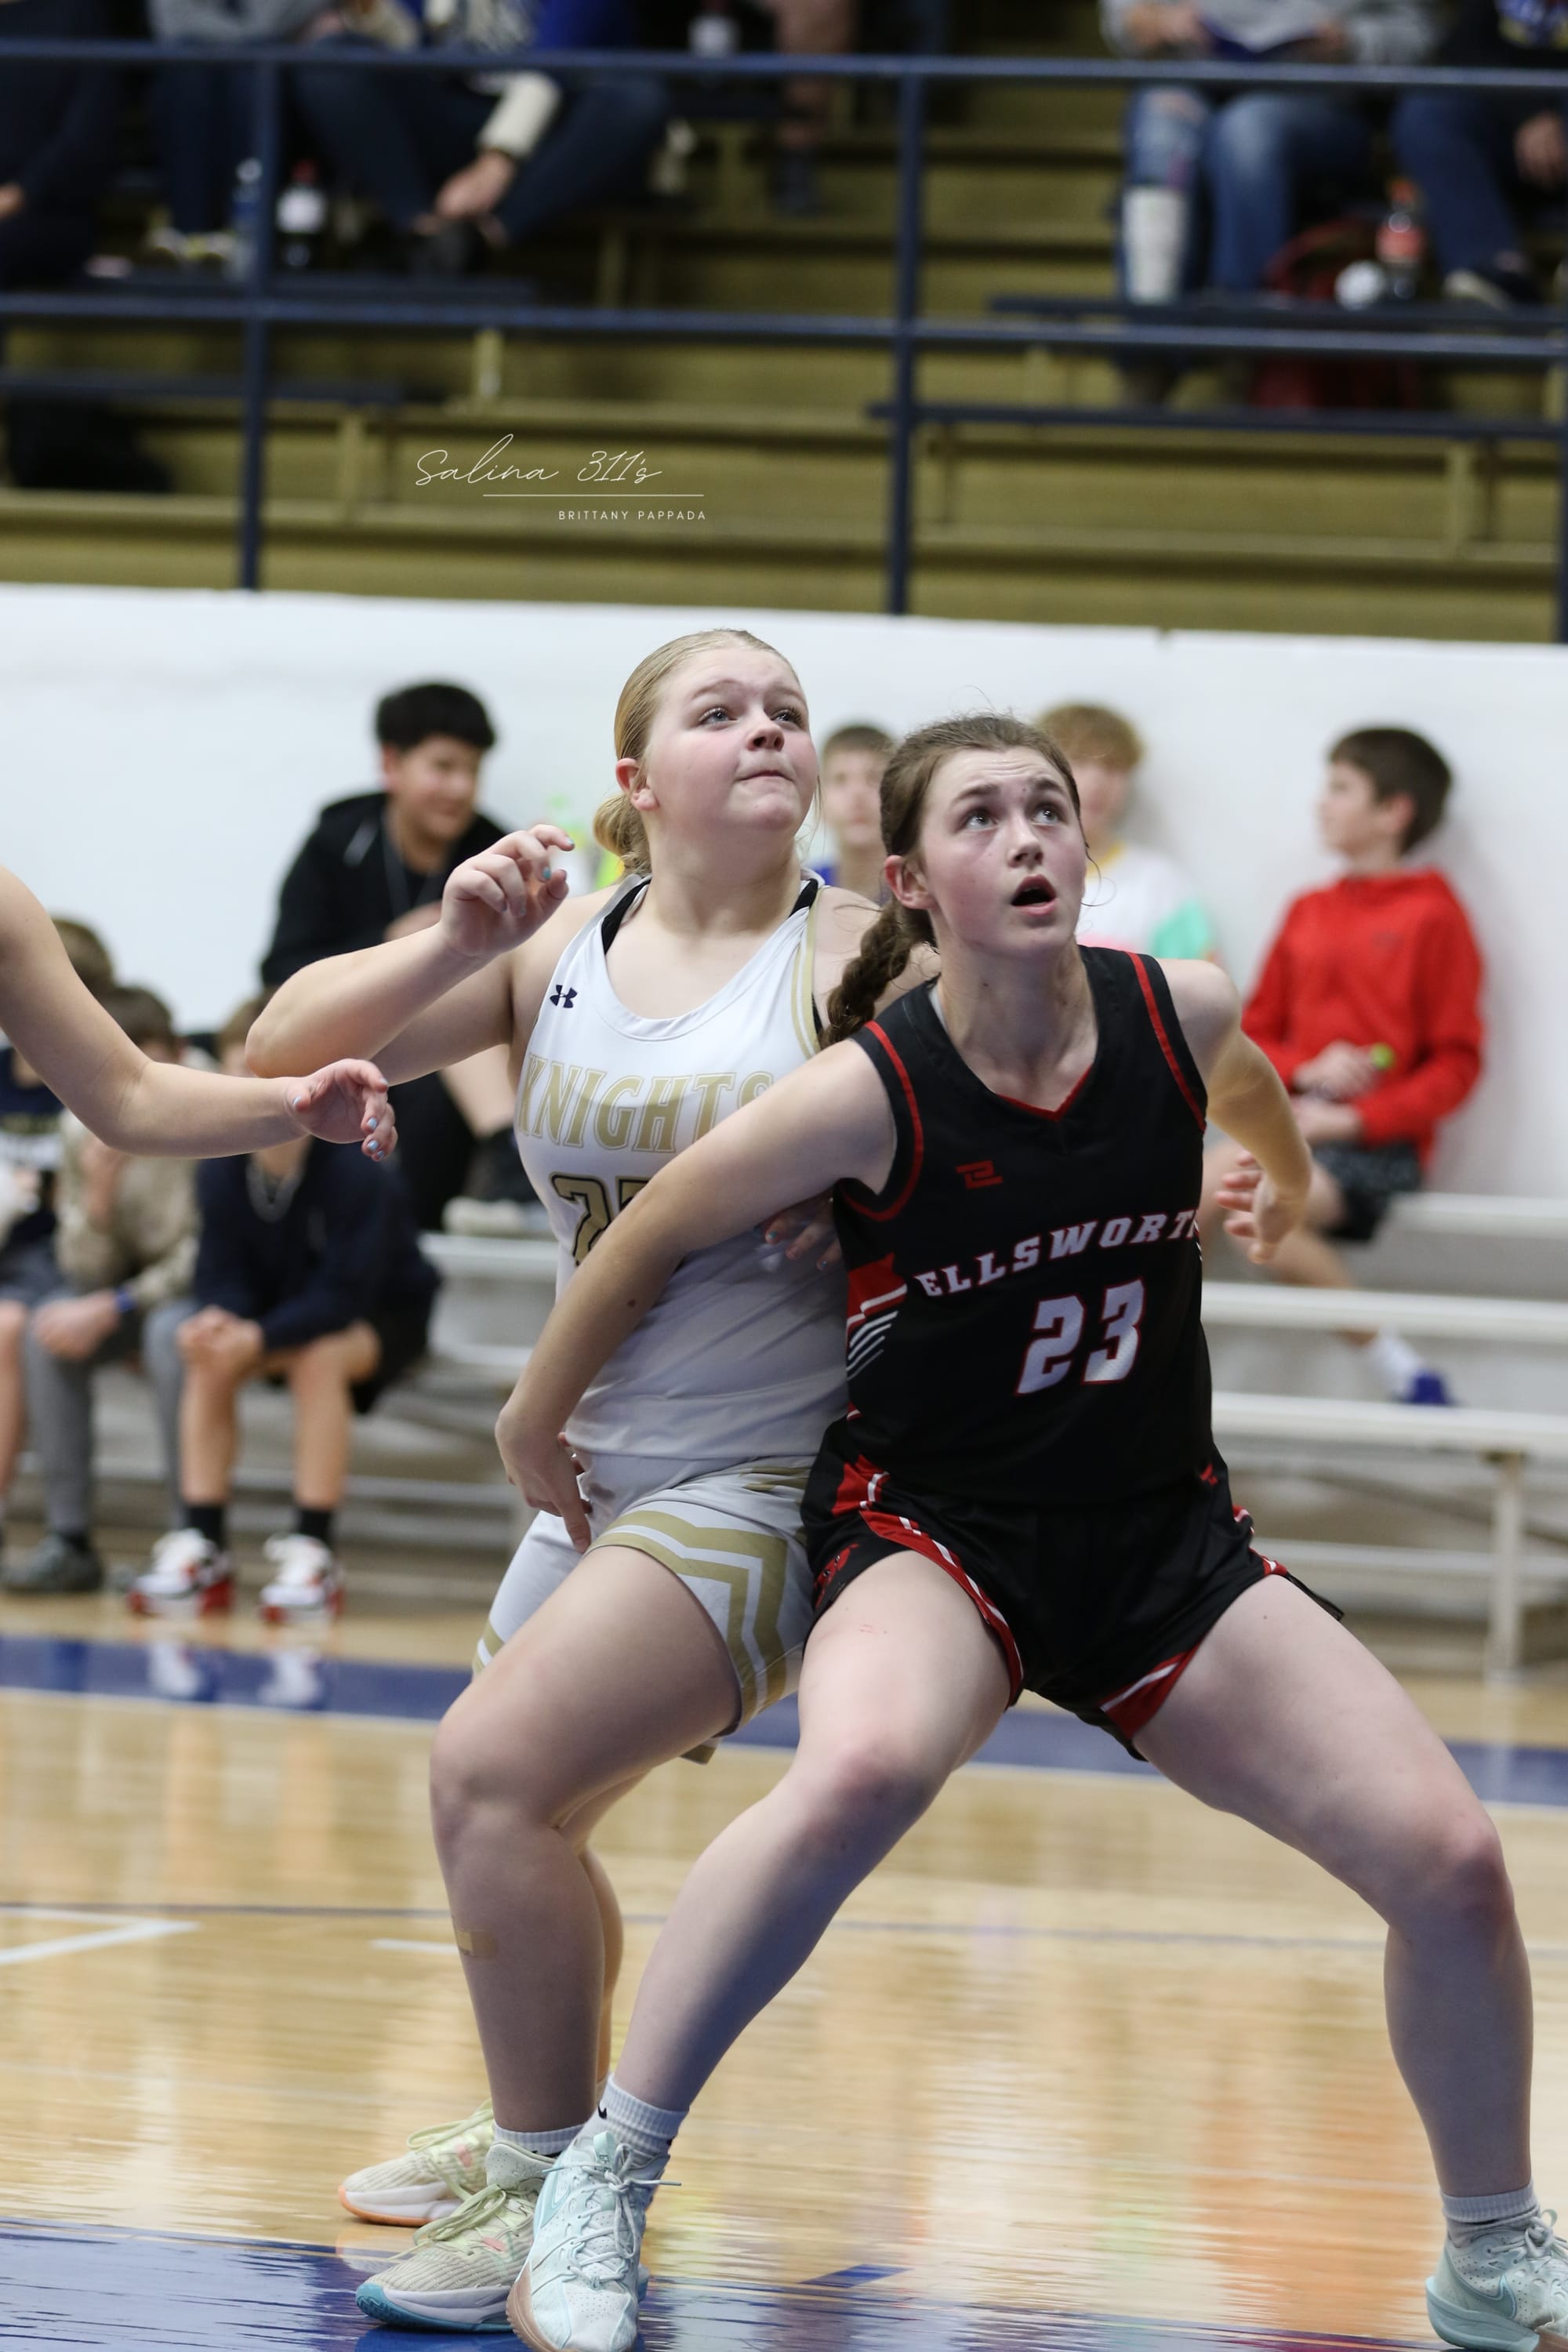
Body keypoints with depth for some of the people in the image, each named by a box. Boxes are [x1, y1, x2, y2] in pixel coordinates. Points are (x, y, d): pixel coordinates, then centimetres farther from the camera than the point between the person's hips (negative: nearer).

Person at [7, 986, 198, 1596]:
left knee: (171, 1331, -35)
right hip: (139, 1290, 5)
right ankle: (69, 1540, -16)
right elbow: (86, 1273, -5)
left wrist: (113, 1308, -24)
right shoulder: (84, 1128, -6)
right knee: (50, 1328, -20)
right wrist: (98, 1197, -25)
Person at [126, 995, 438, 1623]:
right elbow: (225, 1277, -10)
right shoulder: (220, 1171, -13)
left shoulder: (358, 1173, -28)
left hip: (383, 1320, -5)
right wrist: (220, 1318, -35)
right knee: (209, 1356, -23)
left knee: (318, 1356, -35)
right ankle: (202, 1551, -22)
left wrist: (258, 1337, -44)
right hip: (285, 1310, 5)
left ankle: (313, 1553, -31)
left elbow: (343, 1296, -31)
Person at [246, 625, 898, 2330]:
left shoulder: (859, 959, -10)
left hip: (765, 1477, -6)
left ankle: (554, 2202, -8)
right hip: (596, 1468, 6)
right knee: (518, 1809, 22)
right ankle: (544, 2128, 49)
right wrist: (452, 950, -17)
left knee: (498, 1772, -21)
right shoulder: (557, 947, 2)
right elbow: (280, 1053, -1)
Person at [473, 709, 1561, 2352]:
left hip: (1164, 1535, 5)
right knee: (861, 1771, -39)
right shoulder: (872, 1093, -20)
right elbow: (655, 1232, -5)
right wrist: (537, 1423, 8)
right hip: (932, 1523, -5)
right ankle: (599, 2187, -24)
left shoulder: (1180, 1014, -8)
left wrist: (1282, 1181, 38)